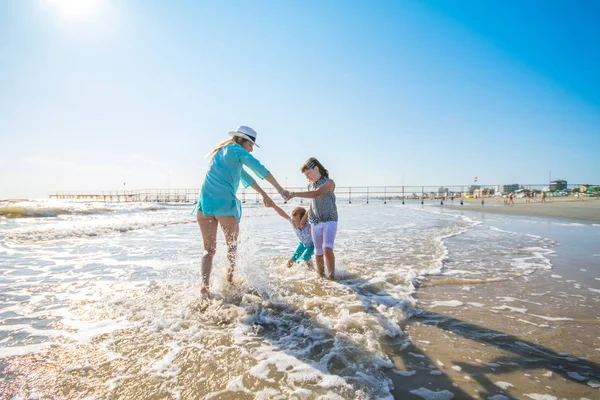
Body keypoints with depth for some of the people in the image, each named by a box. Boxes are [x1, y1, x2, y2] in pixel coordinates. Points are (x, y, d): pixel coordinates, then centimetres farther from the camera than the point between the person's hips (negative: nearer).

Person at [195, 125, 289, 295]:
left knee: (209, 249, 10)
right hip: (225, 204, -6)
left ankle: (204, 284, -7)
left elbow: (245, 176, 29)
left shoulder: (221, 152, 27)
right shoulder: (236, 149, 3)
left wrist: (264, 195, 32)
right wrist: (280, 189, -6)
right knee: (232, 246, 16)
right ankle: (230, 281, 24)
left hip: (204, 203, 6)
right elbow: (259, 169, -8)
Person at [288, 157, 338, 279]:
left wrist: (295, 194, -32)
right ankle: (321, 276, 18)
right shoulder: (310, 185, 11)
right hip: (315, 223, 5)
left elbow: (317, 193, -26)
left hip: (330, 221, -5)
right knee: (318, 253, 6)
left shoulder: (329, 182, -8)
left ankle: (332, 276, -9)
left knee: (327, 249, -21)